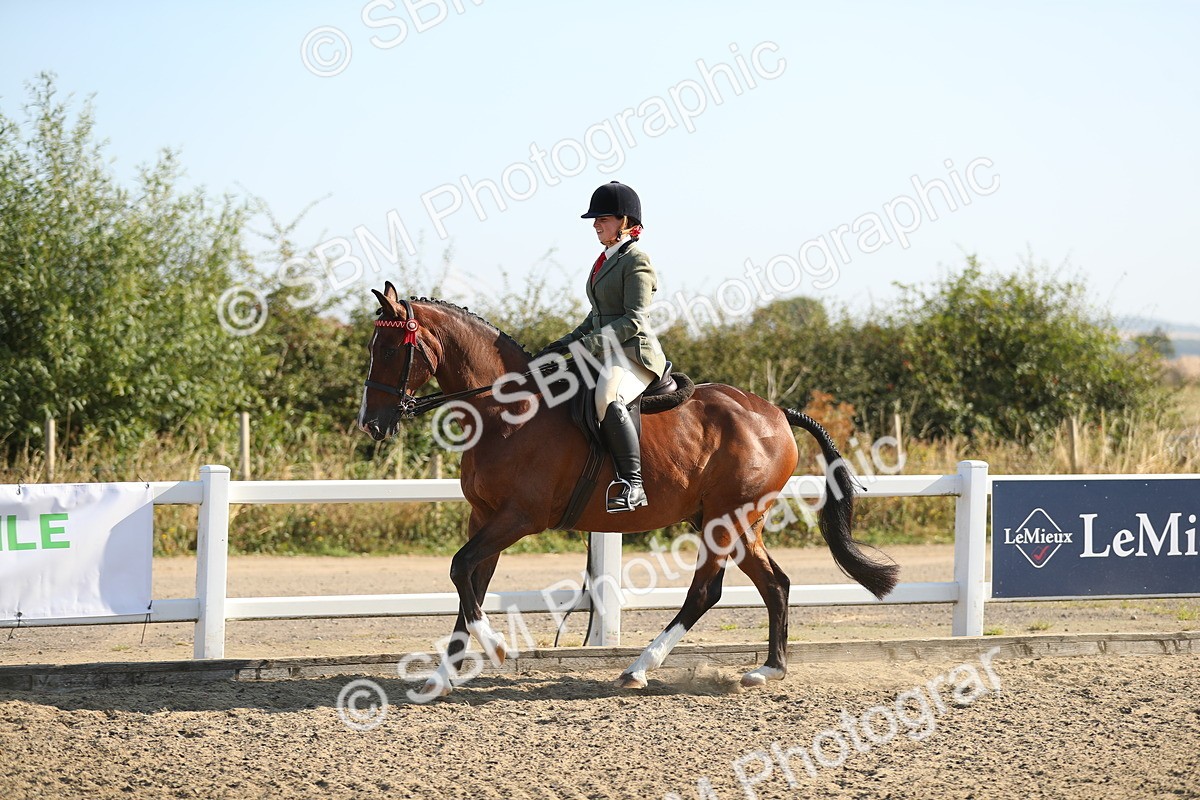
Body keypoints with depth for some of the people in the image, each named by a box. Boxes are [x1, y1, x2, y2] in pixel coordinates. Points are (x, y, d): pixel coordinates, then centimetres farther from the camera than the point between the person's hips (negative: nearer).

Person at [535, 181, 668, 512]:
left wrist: (586, 344, -22)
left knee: (606, 398, -39)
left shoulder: (637, 262, -8)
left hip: (634, 353, -10)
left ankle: (632, 484, -38)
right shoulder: (604, 261, 20)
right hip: (605, 353, 10)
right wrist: (568, 342, 12)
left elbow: (633, 320, -17)